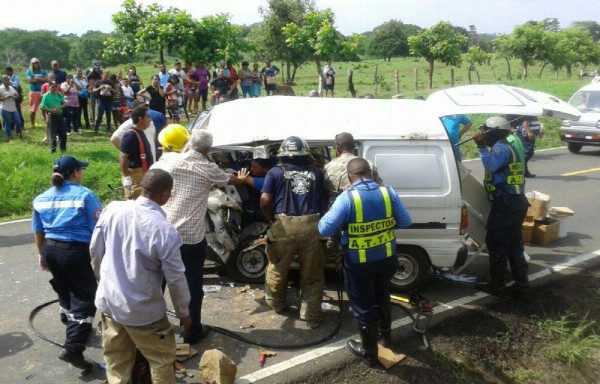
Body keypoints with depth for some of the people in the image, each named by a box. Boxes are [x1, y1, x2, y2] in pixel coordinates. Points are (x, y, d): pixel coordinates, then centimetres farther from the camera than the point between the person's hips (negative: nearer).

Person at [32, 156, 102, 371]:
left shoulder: (42, 198, 8)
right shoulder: (84, 195, -11)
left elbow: (39, 231, 14)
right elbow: (98, 229, -13)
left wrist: (42, 255, 26)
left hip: (51, 250, 7)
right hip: (77, 251, -7)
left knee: (64, 290, 27)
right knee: (84, 298, -2)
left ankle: (70, 323, 49)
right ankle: (73, 349, -9)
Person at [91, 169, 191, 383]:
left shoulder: (112, 209, -10)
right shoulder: (165, 231, -24)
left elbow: (95, 251, 3)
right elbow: (176, 279, -16)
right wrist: (183, 313, 1)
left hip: (107, 301, 6)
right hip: (142, 311, -5)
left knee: (116, 362, 23)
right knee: (162, 360, 17)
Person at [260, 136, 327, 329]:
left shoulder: (275, 172, 5)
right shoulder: (316, 173, 10)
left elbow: (265, 201, -5)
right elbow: (324, 203, 6)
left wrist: (272, 219, 10)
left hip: (284, 226, 0)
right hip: (311, 226, 1)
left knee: (278, 268, 22)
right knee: (312, 274, 13)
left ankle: (276, 304, 42)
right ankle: (312, 316, 18)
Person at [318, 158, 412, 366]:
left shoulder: (346, 198, -20)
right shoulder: (388, 192, -8)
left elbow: (325, 229, -19)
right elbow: (405, 222, 0)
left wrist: (328, 214, 2)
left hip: (359, 263, -4)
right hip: (387, 258, 5)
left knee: (363, 305, 13)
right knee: (381, 295, 29)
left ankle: (369, 351, 28)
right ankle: (385, 335, 48)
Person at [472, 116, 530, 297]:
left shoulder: (501, 147, -12)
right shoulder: (508, 147, 21)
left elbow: (490, 166, -32)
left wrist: (482, 147, -30)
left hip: (505, 203, -10)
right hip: (515, 201, 10)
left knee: (496, 244, 0)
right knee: (514, 244, 14)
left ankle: (496, 285, 9)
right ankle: (521, 284, 17)